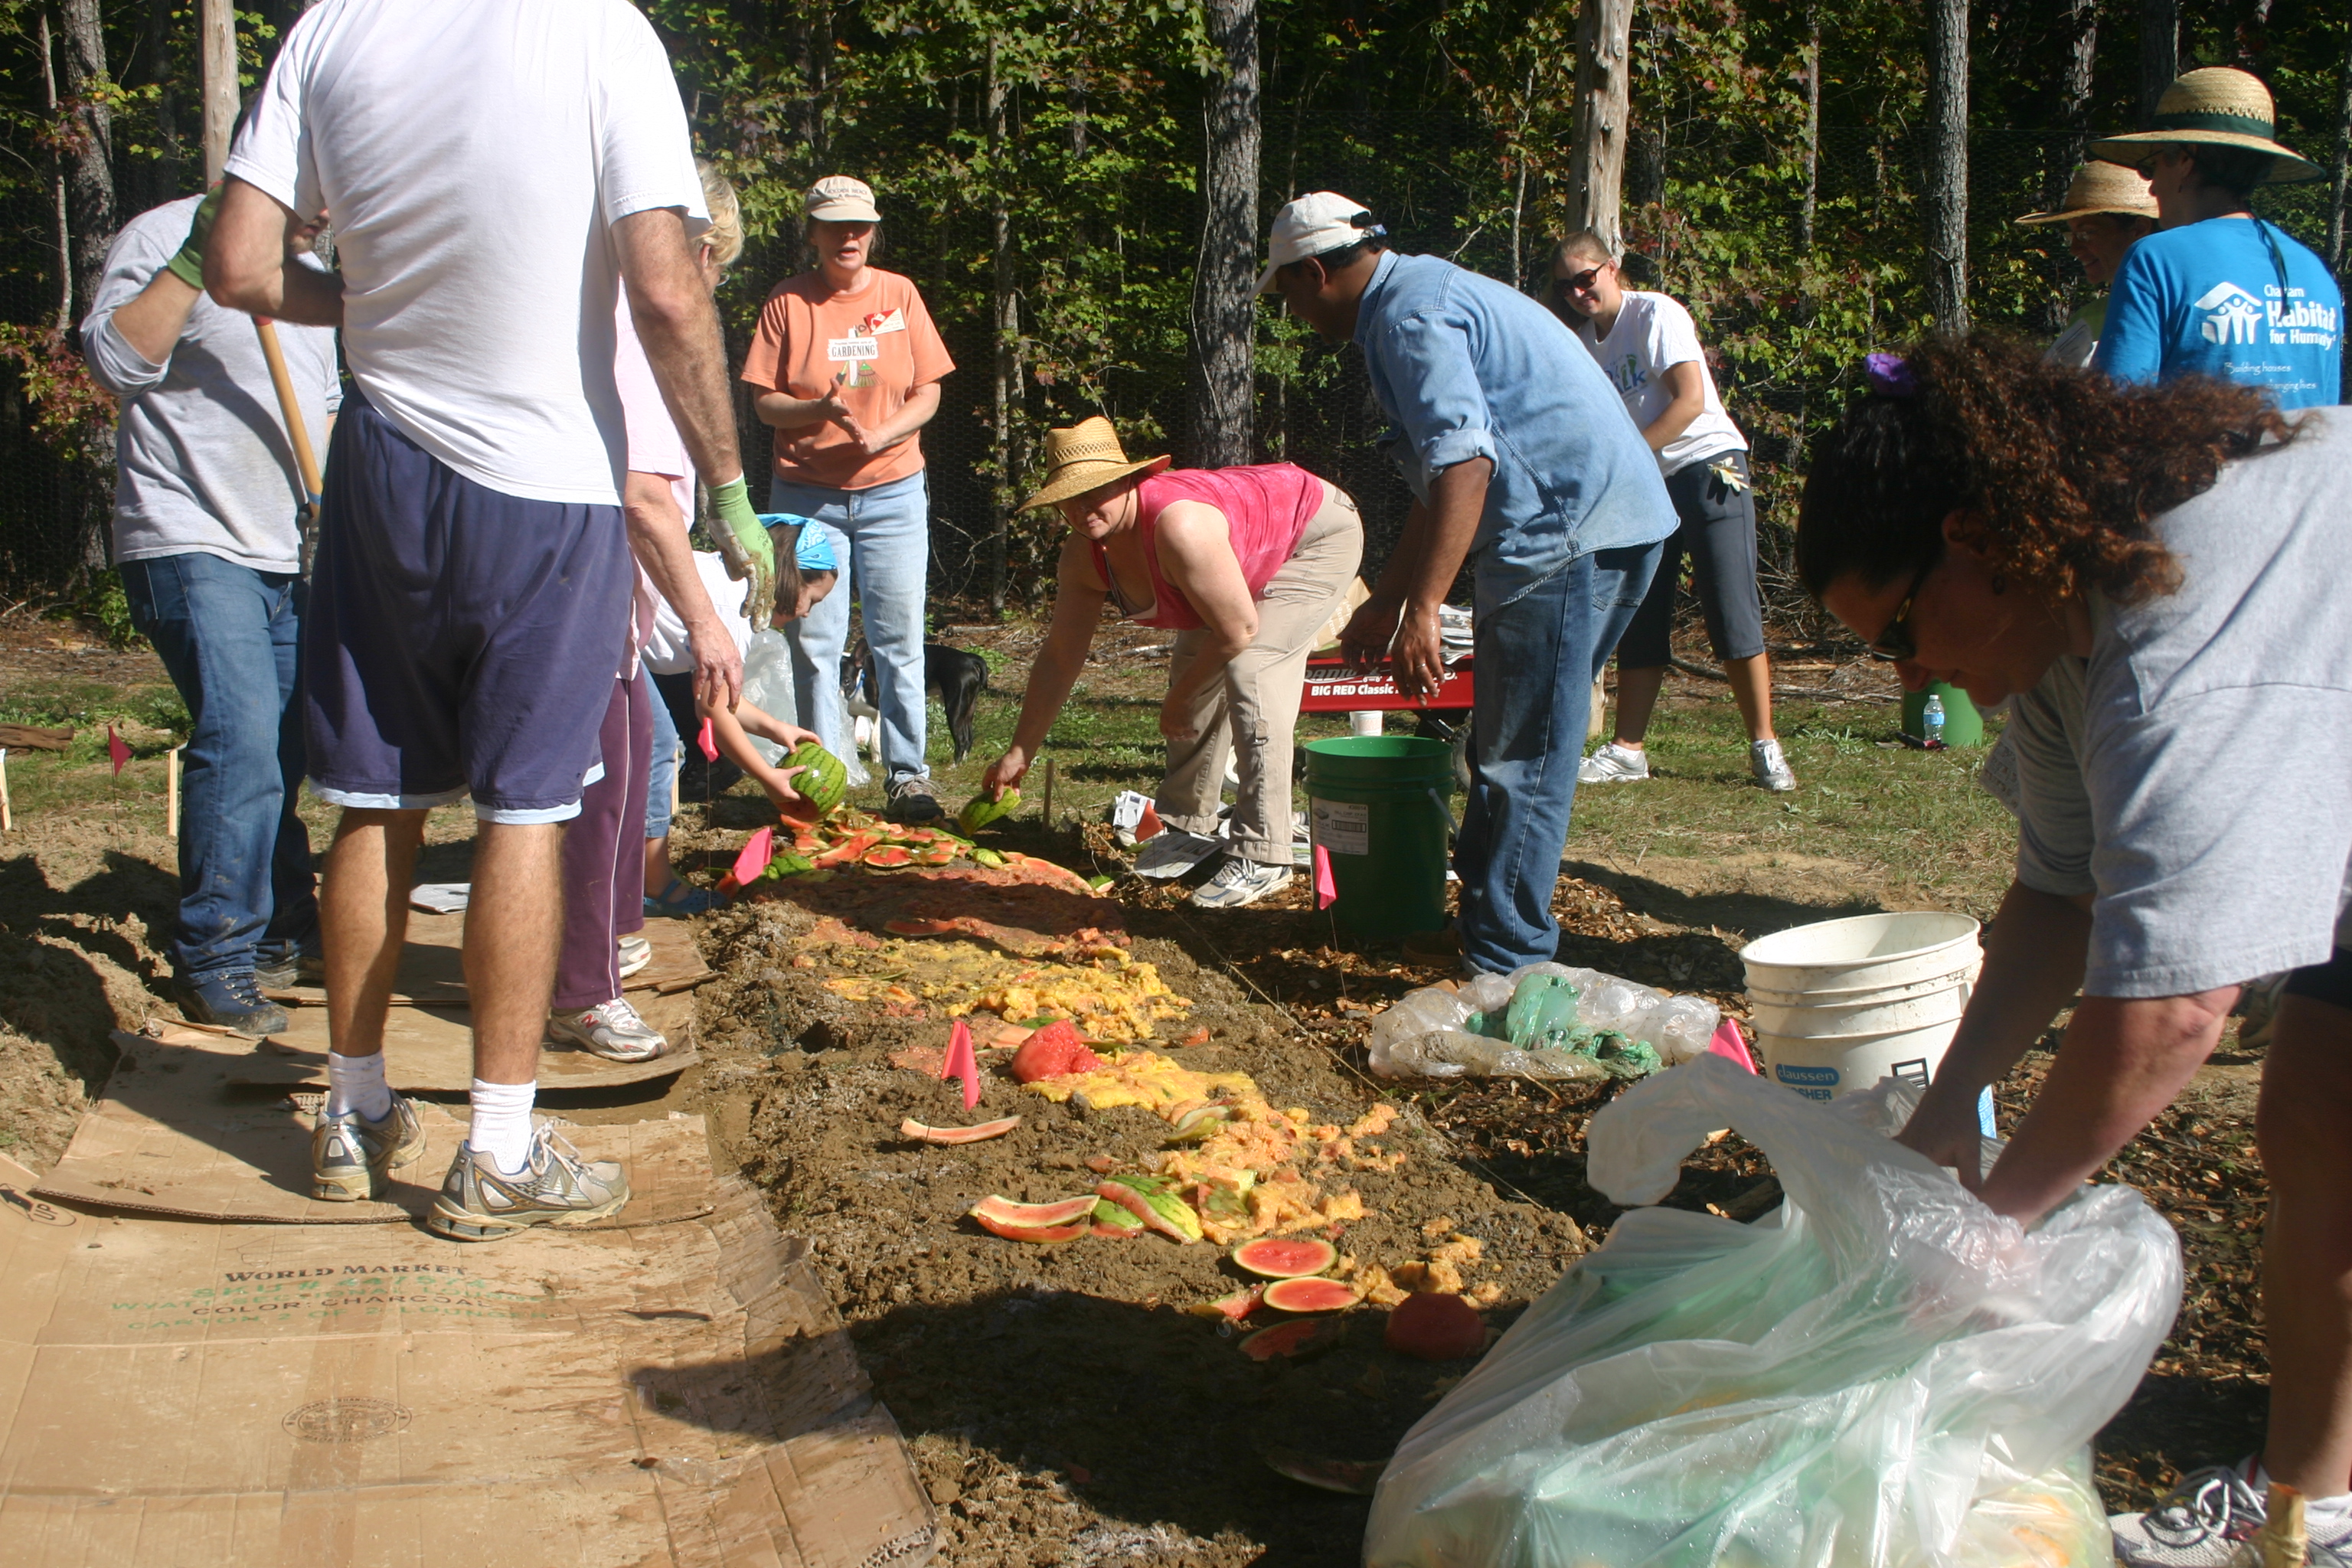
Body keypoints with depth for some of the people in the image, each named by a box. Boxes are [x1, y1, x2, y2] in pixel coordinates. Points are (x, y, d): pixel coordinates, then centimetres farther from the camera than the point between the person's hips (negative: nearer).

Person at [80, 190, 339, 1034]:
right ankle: (213, 964, -11)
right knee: (240, 738, -19)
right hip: (191, 546, -8)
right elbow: (114, 358, -20)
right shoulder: (165, 236, -6)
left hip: (284, 555, 8)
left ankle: (280, 933, 24)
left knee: (289, 744, 9)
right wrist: (200, 256, -25)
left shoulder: (306, 269, 19)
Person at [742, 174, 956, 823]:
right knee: (814, 643, 0)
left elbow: (928, 394, 3)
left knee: (899, 640, 0)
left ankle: (907, 775, 8)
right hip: (807, 494, -1)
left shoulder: (899, 294, 5)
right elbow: (765, 402, -1)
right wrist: (821, 410, -20)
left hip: (893, 491, 1)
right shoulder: (787, 302, 2)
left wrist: (880, 436, -15)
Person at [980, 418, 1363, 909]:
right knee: (1195, 673, 5)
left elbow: (1239, 630, -32)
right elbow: (1059, 658, -3)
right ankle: (1190, 826, 21)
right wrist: (1019, 753, -2)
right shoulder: (1083, 557, -13)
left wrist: (1178, 702, -16)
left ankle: (1261, 857, -20)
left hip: (1319, 535, -9)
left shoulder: (1178, 526, -39)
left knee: (1251, 673, -22)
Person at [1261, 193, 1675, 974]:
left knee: (1523, 760, -7)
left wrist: (1422, 609, -30)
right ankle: (1479, 906, 27)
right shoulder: (1425, 292, 23)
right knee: (1507, 745, 18)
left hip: (1571, 530, -11)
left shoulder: (1409, 312, -11)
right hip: (1603, 521, 11)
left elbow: (1463, 462, -25)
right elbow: (1444, 477, 29)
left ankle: (1507, 964, -3)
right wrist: (1383, 603, 32)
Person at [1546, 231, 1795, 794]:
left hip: (1707, 465, -7)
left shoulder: (1655, 314, -8)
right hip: (1642, 486, 7)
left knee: (1733, 612, -10)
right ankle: (1627, 750, 9)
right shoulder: (1584, 341, 10)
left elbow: (1691, 400, -16)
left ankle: (1765, 748, -5)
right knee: (1638, 620, 4)